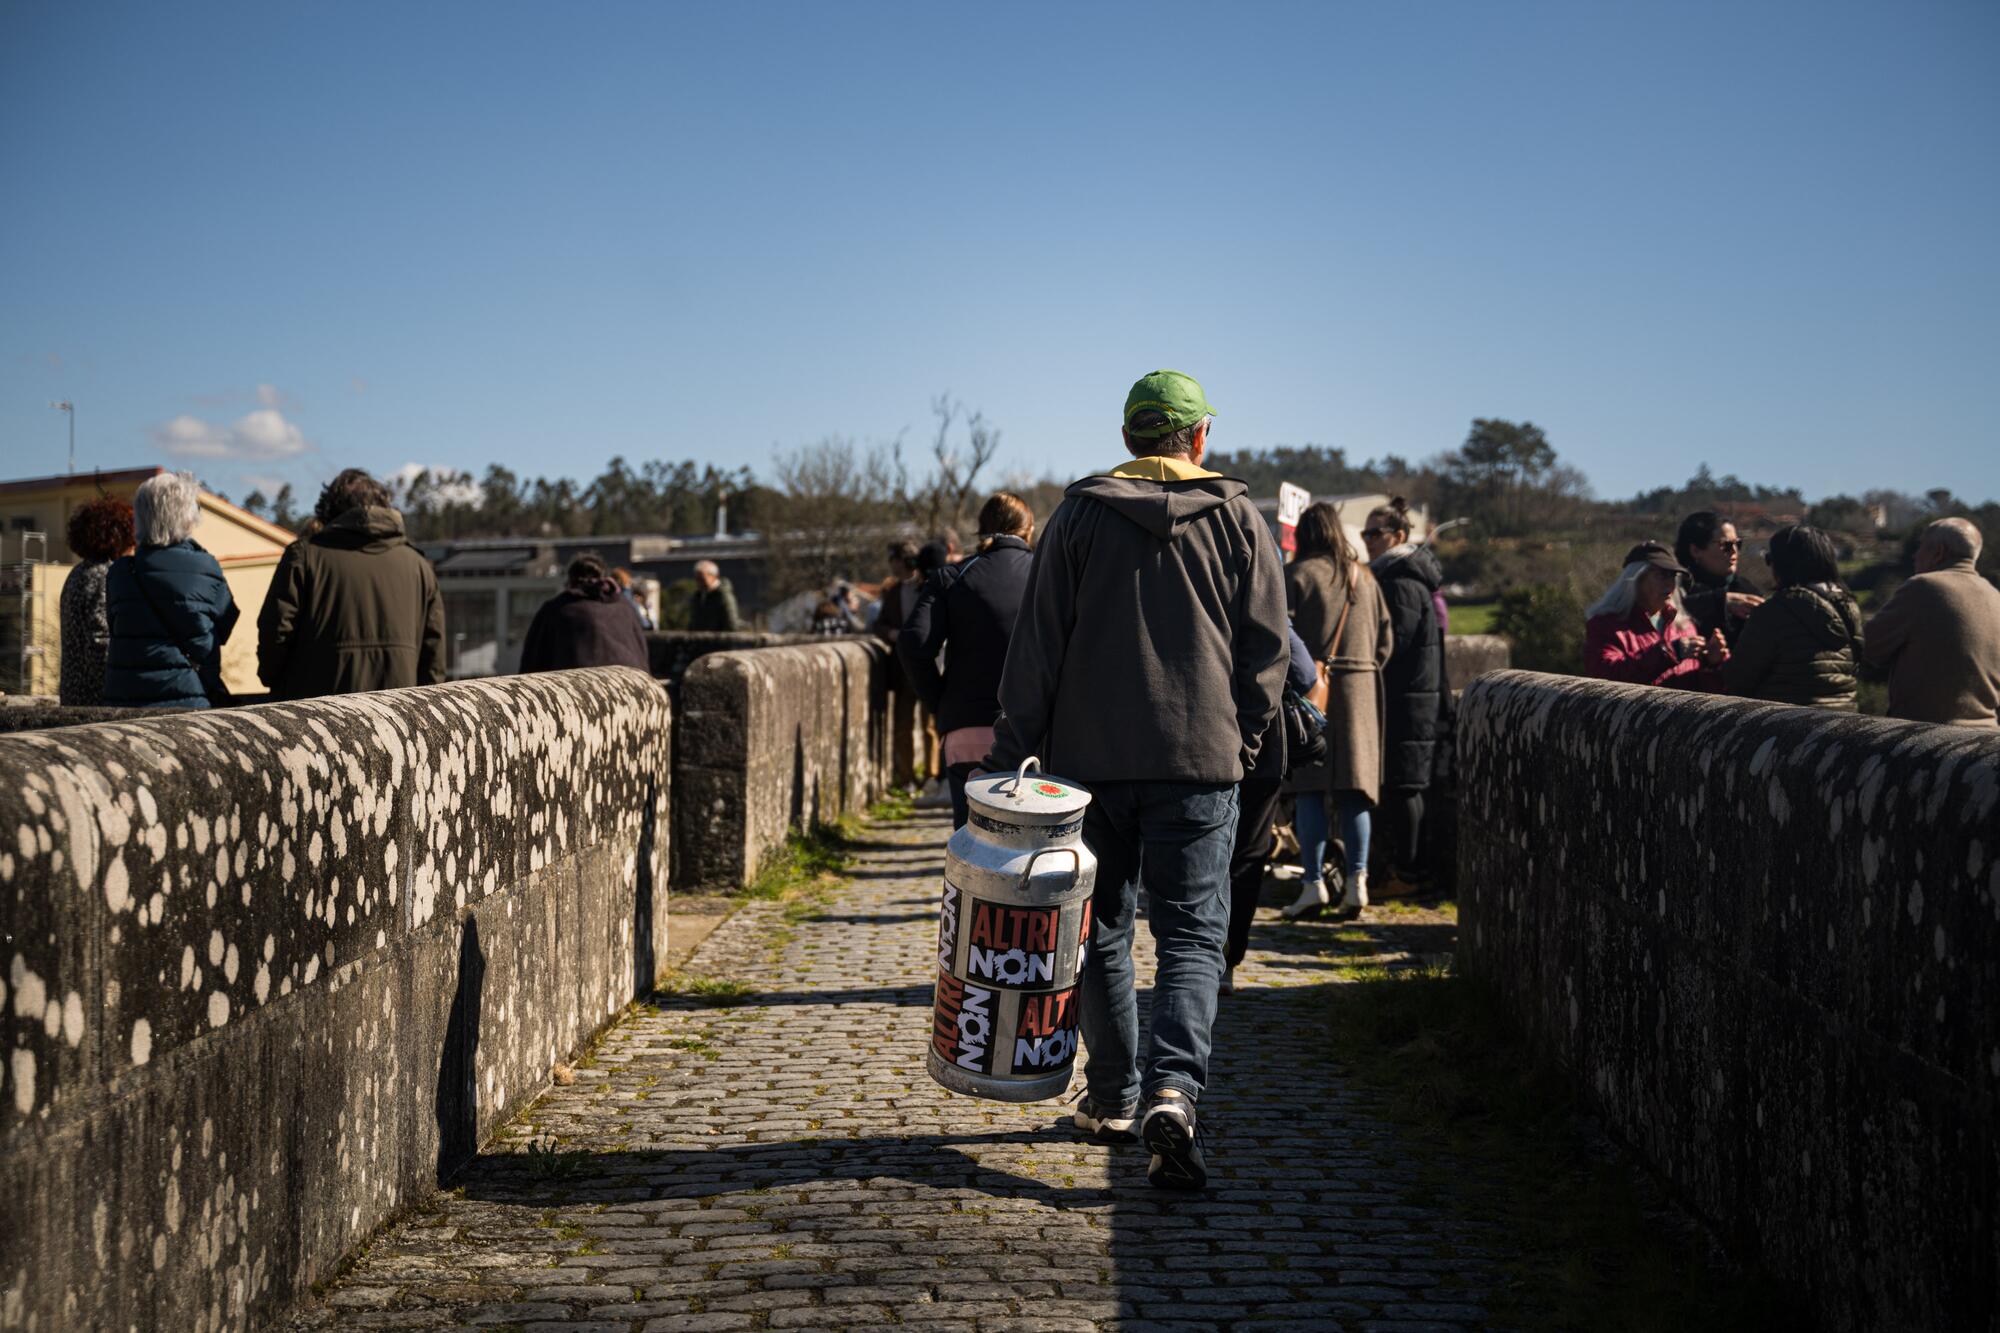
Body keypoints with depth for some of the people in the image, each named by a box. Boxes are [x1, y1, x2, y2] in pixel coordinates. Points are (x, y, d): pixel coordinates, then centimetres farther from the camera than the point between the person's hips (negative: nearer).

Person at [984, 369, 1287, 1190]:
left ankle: (1112, 1097, 22)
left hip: (1091, 758, 1)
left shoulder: (1079, 514, 3)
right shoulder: (1238, 520, 4)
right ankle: (1172, 1089, -20)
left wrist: (1013, 750, 2)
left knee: (1101, 930, 14)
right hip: (1200, 761, -1)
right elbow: (1266, 646, 3)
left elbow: (1037, 644, 0)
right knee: (1192, 935, 0)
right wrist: (1243, 740, 14)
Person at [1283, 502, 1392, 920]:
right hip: (1362, 690, 4)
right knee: (1355, 788, 6)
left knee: (1311, 789, -3)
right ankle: (1357, 877, -1)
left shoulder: (1297, 575, -4)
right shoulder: (1364, 576, 12)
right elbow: (1386, 638, 14)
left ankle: (1314, 881, -7)